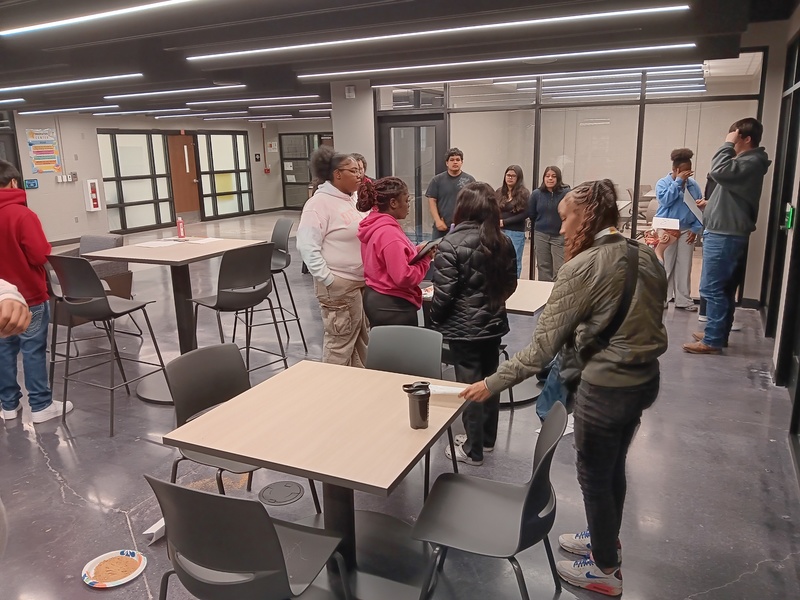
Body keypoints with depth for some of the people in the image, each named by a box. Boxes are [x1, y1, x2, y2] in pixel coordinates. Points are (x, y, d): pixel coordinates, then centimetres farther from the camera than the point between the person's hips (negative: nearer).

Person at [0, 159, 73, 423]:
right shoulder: (22, 214, -17)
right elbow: (41, 255, -20)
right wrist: (34, 253, 0)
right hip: (29, 294, -6)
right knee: (33, 350, 0)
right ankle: (41, 405, 7)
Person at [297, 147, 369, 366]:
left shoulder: (352, 199, 12)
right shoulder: (319, 203, -14)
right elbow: (307, 247, -19)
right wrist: (328, 280, -20)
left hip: (362, 282, 9)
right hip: (340, 286, -9)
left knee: (361, 340, 18)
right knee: (340, 345, -1)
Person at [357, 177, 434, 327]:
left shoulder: (374, 226, 7)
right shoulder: (389, 232, -23)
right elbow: (404, 278, -26)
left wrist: (416, 251, 7)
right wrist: (425, 258, -13)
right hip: (393, 306, -10)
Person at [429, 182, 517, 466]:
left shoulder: (451, 243, -18)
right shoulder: (503, 242, 0)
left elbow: (443, 293, -18)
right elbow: (510, 284, 10)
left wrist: (435, 320, -1)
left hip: (463, 327, -6)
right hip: (494, 323, 6)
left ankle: (473, 450, 16)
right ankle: (488, 438, 34)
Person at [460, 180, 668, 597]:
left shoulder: (583, 267, -21)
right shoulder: (645, 256, 2)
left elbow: (543, 345, -22)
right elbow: (643, 319, 12)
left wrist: (493, 383, -17)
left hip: (606, 386, -8)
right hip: (644, 377, 8)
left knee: (594, 475, 13)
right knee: (613, 467, 26)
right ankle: (604, 539, 48)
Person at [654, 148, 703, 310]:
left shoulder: (693, 185, 7)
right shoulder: (663, 183, -3)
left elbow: (700, 208, 8)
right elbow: (665, 200, -21)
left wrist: (696, 229, -2)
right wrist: (678, 181, -18)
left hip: (687, 231, 4)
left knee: (684, 266, 7)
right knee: (665, 266, -1)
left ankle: (683, 299, 15)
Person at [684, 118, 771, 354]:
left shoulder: (751, 162, -15)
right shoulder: (747, 161, 18)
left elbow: (718, 171, -29)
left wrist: (728, 144, -17)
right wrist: (711, 203, 12)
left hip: (725, 236, -11)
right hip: (726, 233, 11)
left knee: (712, 289, -8)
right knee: (724, 288, 14)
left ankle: (713, 341, -4)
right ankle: (718, 334, 23)